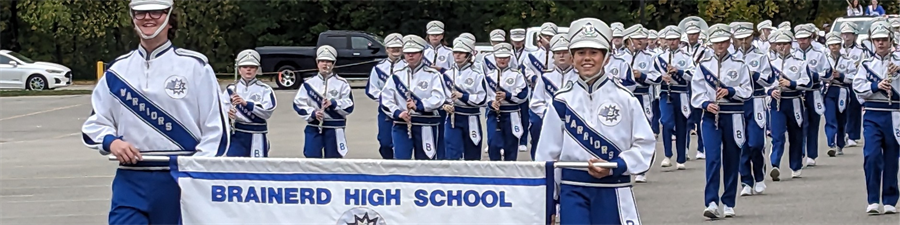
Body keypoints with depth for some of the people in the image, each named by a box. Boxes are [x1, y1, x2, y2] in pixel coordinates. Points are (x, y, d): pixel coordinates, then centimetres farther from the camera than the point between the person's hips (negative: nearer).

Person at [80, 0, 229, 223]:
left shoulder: (194, 66, 0)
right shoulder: (118, 70, 11)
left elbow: (215, 129, -1)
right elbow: (94, 123, 16)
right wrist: (111, 142, -6)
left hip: (179, 181, -2)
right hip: (131, 182, 2)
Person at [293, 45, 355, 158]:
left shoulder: (341, 84, 3)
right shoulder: (309, 84, 7)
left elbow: (349, 107, -2)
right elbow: (298, 104, 2)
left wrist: (333, 103, -19)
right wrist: (313, 113, -14)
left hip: (334, 129, -1)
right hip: (314, 128, 1)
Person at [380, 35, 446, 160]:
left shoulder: (432, 75, 0)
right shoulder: (397, 75, 8)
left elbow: (439, 98, -12)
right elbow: (386, 98, 3)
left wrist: (418, 106, -22)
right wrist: (398, 113, -13)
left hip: (425, 126, -1)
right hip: (401, 126, 1)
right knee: (400, 160, -6)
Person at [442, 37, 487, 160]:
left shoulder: (477, 76, -4)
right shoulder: (447, 75, 5)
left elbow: (482, 99, -10)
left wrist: (462, 96, -18)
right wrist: (445, 105, -9)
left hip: (471, 120, -1)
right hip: (453, 119, 1)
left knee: (472, 156, 9)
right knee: (453, 155, -11)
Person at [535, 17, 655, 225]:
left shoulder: (623, 98, -2)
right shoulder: (562, 100, 1)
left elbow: (644, 146, -1)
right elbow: (548, 153, 5)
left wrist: (614, 167, -16)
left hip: (612, 191, 0)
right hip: (573, 190, 0)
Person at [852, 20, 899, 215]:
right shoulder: (866, 64, 9)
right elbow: (858, 87, -2)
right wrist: (876, 86, -18)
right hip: (873, 116, 0)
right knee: (871, 156, -12)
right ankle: (873, 200, -6)